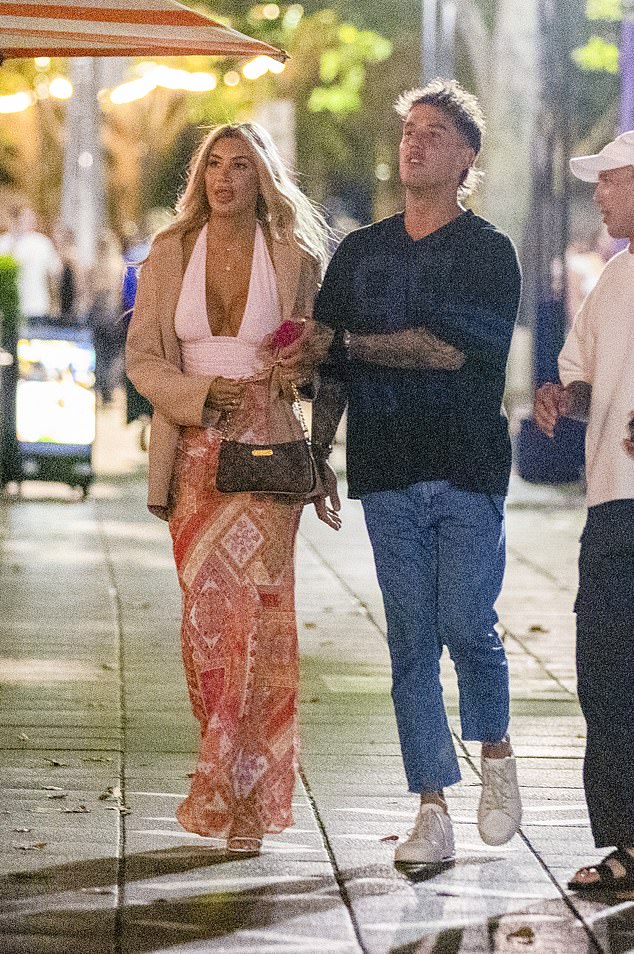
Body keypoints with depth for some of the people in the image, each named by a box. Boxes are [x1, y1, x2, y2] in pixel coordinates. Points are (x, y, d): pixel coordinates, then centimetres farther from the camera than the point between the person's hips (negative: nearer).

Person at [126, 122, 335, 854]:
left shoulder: (296, 259, 3)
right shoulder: (170, 254, 8)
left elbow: (319, 358, 10)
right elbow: (142, 356, 6)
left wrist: (302, 364, -13)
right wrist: (201, 393, -12)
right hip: (194, 455, 2)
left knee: (253, 610, -12)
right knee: (205, 610, 1)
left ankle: (240, 795, -11)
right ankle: (232, 777, 13)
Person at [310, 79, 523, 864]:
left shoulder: (488, 253, 1)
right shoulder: (359, 253, 14)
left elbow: (453, 348, -13)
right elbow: (330, 370, 17)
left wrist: (351, 342, -9)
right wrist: (318, 454, 10)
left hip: (469, 472, -3)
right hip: (388, 473, 3)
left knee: (467, 626, -8)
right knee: (411, 642, 1)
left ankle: (495, 753, 20)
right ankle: (432, 808, 3)